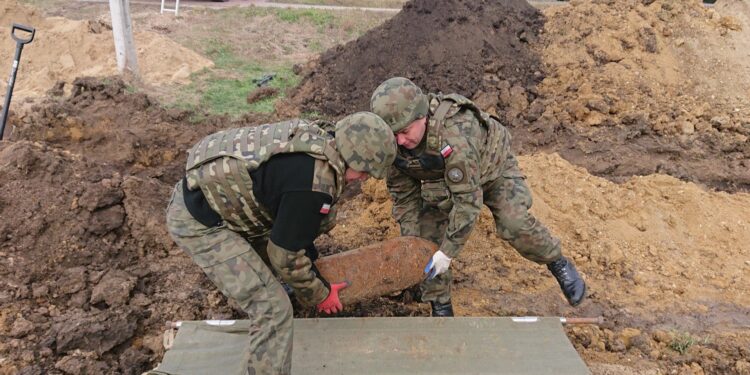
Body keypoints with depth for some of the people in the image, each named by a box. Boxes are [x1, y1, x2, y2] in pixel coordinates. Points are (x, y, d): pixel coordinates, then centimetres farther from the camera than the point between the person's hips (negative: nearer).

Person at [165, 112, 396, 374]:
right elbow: (287, 254, -15)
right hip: (198, 221, -10)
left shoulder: (319, 137, 1)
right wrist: (318, 295, 3)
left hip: (211, 188, 10)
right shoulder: (314, 183, -27)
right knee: (273, 309, -10)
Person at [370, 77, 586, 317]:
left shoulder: (455, 133, -45)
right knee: (428, 238, -6)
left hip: (490, 166, -4)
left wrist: (448, 251, -37)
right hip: (440, 180, 5)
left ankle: (558, 264, 9)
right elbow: (403, 195, -13)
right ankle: (440, 309, 10)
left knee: (514, 225, -21)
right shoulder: (393, 143, -26)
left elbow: (468, 198, -41)